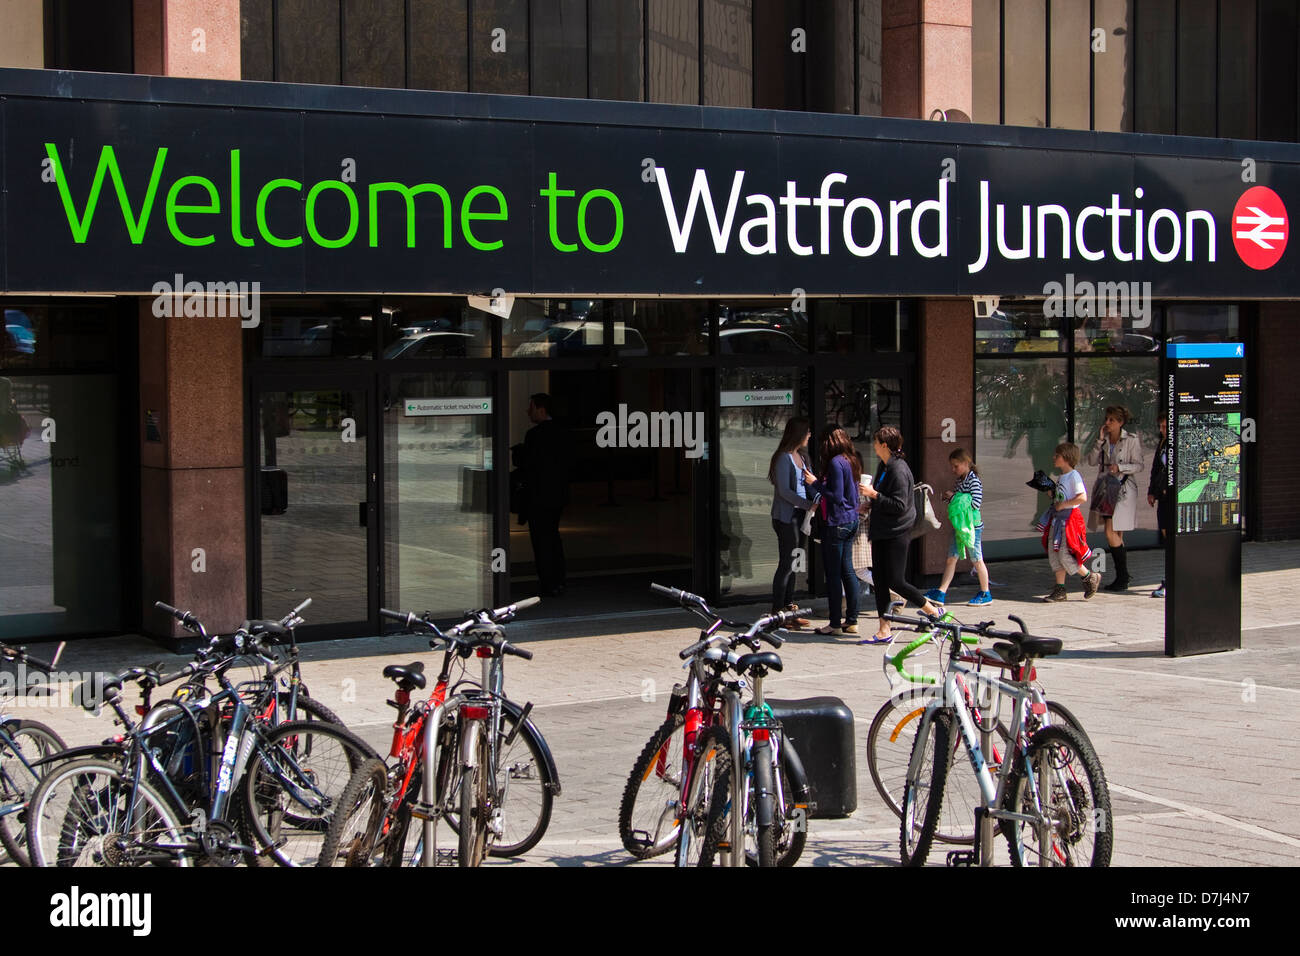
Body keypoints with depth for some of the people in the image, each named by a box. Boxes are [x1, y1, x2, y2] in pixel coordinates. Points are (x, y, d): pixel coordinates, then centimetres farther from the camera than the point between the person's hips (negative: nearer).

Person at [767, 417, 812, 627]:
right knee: (786, 565, -7)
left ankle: (789, 608, 17)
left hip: (800, 516, 9)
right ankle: (777, 612, -3)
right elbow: (784, 491, -18)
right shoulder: (784, 458, -12)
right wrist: (808, 505, -19)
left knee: (793, 564, 12)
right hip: (786, 517, -9)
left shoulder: (800, 456, 15)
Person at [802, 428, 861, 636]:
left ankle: (835, 624, -2)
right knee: (847, 570, 12)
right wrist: (819, 483, 19)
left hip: (837, 523, -9)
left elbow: (836, 496, -20)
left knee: (833, 573, -4)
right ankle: (851, 621, 15)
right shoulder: (851, 462, 12)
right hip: (851, 520, 9)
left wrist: (815, 483, -12)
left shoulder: (836, 463, -15)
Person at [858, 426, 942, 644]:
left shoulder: (899, 470, -18)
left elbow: (900, 506, -23)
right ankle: (883, 631, 10)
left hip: (897, 534, -9)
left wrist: (875, 495, -22)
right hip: (881, 532, 9)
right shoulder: (883, 467, 11)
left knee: (895, 581, -6)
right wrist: (870, 504, 11)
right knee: (879, 581, 6)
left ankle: (934, 612, 11)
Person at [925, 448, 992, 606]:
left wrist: (954, 497, -19)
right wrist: (948, 497, 2)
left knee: (976, 560, 2)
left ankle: (986, 594, 14)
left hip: (973, 526, -8)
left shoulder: (974, 481, -14)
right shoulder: (960, 481, 12)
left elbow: (976, 503, -23)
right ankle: (940, 593, 4)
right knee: (951, 558, 5)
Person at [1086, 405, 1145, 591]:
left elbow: (1138, 465, -5)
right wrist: (1100, 440, -6)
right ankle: (1122, 578, 15)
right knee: (1116, 536, 9)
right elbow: (1092, 460, 2)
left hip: (1123, 489, -6)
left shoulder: (1131, 440, -4)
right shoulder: (1103, 438, 11)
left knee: (1111, 533, -15)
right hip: (1106, 488, 6)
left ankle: (1122, 578, -9)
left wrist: (1119, 467, -19)